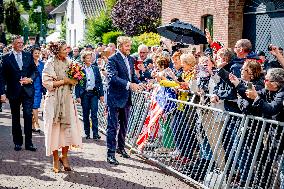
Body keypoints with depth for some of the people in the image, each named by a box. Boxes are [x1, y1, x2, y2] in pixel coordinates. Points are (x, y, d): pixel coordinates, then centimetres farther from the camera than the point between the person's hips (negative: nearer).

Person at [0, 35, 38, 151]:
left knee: (28, 116, -4)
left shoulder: (28, 56, 8)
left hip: (28, 91, 1)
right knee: (15, 117, 9)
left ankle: (28, 143, 2)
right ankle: (18, 142, 19)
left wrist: (30, 79, -9)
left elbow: (35, 71, 11)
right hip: (14, 92, -1)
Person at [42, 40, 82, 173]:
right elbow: (47, 83, -14)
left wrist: (73, 80, -2)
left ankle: (64, 157, 15)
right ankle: (55, 160, 10)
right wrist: (64, 81, -15)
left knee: (68, 127, 1)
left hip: (67, 99, 5)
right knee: (55, 128, 0)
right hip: (54, 100, -5)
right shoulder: (50, 63, -8)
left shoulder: (68, 62, 9)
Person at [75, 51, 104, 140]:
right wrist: (77, 96, -7)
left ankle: (95, 133, -5)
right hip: (84, 94, -1)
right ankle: (87, 133, 17)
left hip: (94, 93, 1)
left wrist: (101, 94, 5)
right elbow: (77, 84, -1)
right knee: (86, 114, 6)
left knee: (94, 114, -5)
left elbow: (99, 82, 10)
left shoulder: (95, 68, 8)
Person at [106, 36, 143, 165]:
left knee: (124, 125, 18)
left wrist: (138, 83, -5)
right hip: (115, 97, -8)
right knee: (113, 126, -4)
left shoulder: (130, 59, 11)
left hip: (126, 97, 8)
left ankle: (121, 147, 34)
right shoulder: (113, 59, -13)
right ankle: (110, 153, 0)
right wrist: (129, 84, -32)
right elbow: (112, 77, -24)